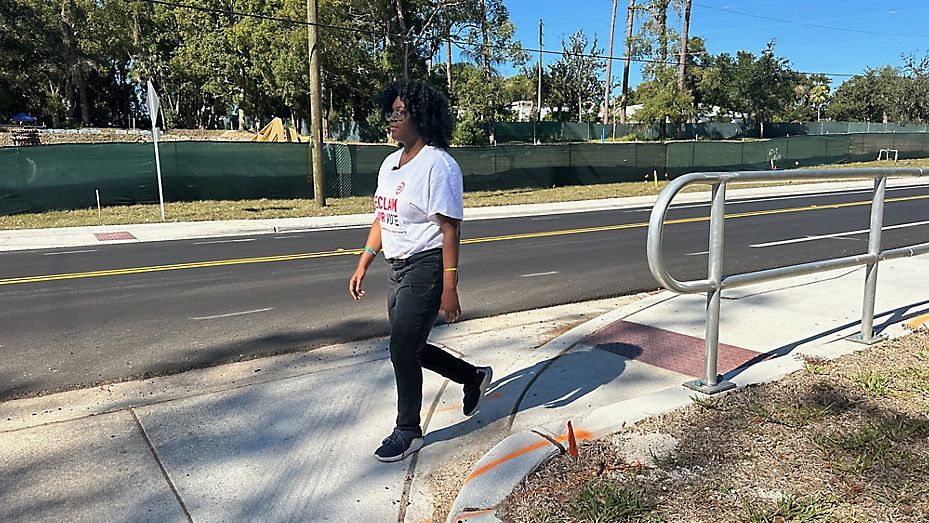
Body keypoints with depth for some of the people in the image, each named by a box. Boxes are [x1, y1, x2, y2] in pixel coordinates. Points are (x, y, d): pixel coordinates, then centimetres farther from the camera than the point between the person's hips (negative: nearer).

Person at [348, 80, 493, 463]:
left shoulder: (438, 164, -15)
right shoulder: (390, 163, 12)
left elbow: (450, 230, -18)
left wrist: (449, 289, -20)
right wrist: (362, 266, 14)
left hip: (426, 270, -9)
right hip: (398, 270, 9)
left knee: (403, 351, -3)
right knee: (410, 349, 16)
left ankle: (408, 432, 20)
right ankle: (474, 377, 39)